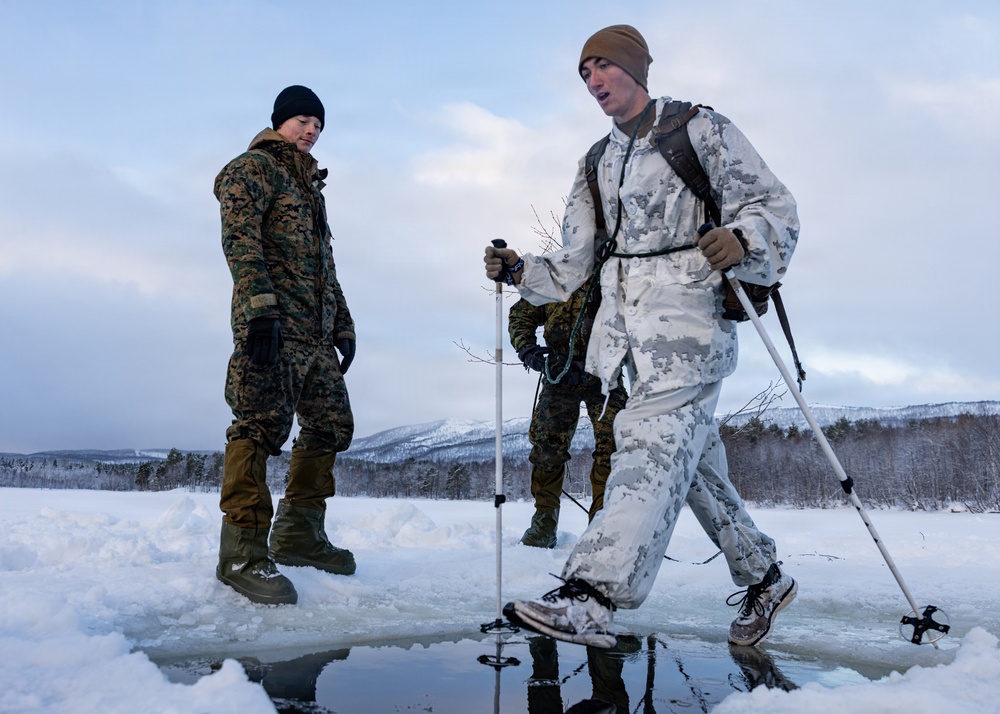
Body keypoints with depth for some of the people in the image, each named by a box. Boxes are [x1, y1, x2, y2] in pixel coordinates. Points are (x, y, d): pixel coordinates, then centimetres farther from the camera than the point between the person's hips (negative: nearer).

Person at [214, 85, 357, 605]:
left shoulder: (311, 185, 31)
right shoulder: (253, 167, 4)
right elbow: (239, 237, -12)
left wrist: (343, 325, 23)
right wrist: (260, 304, -24)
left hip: (316, 330, 9)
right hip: (270, 324, -9)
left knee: (332, 425, 6)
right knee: (263, 422, -17)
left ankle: (298, 533, 15)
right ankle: (243, 552, -14)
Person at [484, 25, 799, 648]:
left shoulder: (701, 131, 3)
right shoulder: (596, 166, 21)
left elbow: (774, 204, -3)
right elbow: (573, 266, 16)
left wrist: (742, 239, -24)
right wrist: (520, 271, -1)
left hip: (689, 319, -6)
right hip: (627, 328, 7)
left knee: (652, 446, -21)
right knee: (695, 462, 10)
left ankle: (591, 598, -29)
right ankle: (765, 579, 27)